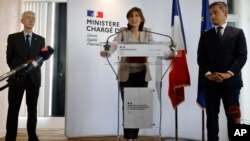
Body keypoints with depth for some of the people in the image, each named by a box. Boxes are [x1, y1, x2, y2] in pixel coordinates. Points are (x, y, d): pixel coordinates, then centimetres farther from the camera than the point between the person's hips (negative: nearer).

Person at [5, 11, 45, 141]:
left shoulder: (40, 39, 10)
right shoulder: (13, 37, 5)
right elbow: (9, 58, 5)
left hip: (34, 78, 2)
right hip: (17, 77, -2)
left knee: (32, 110, 8)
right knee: (13, 109, 1)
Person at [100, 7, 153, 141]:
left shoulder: (147, 34, 6)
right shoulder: (123, 32, -2)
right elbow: (114, 44, -19)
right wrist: (107, 53, -41)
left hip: (142, 74, 2)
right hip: (126, 74, -2)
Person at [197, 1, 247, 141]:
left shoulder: (237, 32, 6)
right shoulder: (205, 35, 14)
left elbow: (242, 56, -3)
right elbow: (201, 58, 6)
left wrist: (228, 73, -14)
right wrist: (208, 74, -10)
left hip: (231, 81, -2)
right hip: (210, 82, 2)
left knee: (233, 116, 1)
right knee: (212, 116, 5)